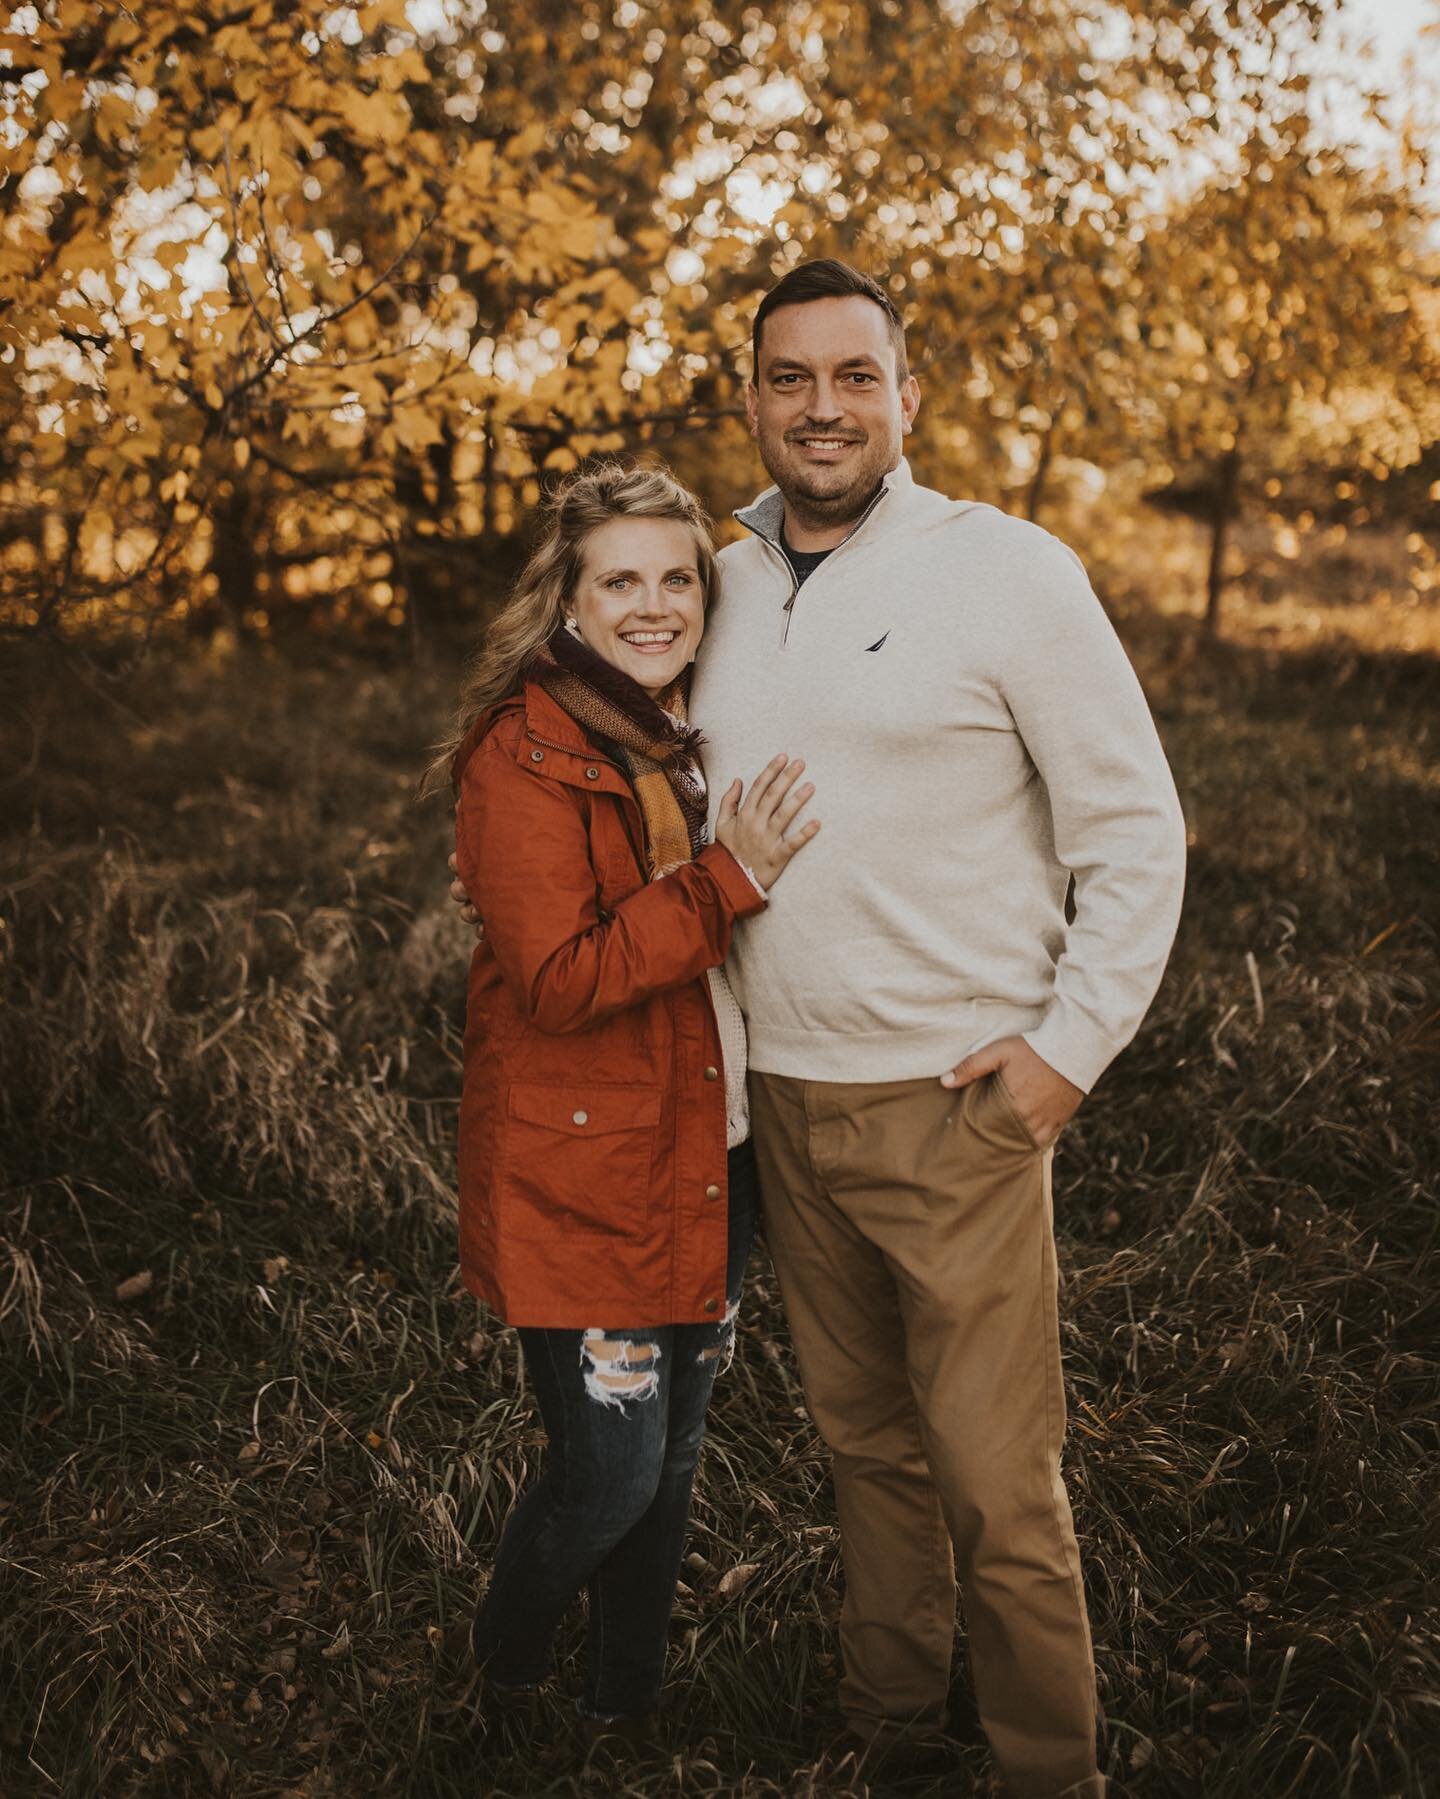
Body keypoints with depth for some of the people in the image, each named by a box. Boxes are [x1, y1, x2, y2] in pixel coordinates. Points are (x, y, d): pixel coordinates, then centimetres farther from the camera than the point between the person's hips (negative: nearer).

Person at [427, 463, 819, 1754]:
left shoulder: (694, 736, 10)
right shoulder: (528, 751, -16)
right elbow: (557, 981, -23)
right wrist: (727, 880, -26)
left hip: (711, 1161, 8)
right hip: (585, 1176, -7)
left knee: (675, 1454, 16)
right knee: (612, 1472, -1)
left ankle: (627, 1700, 36)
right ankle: (501, 1667, 29)